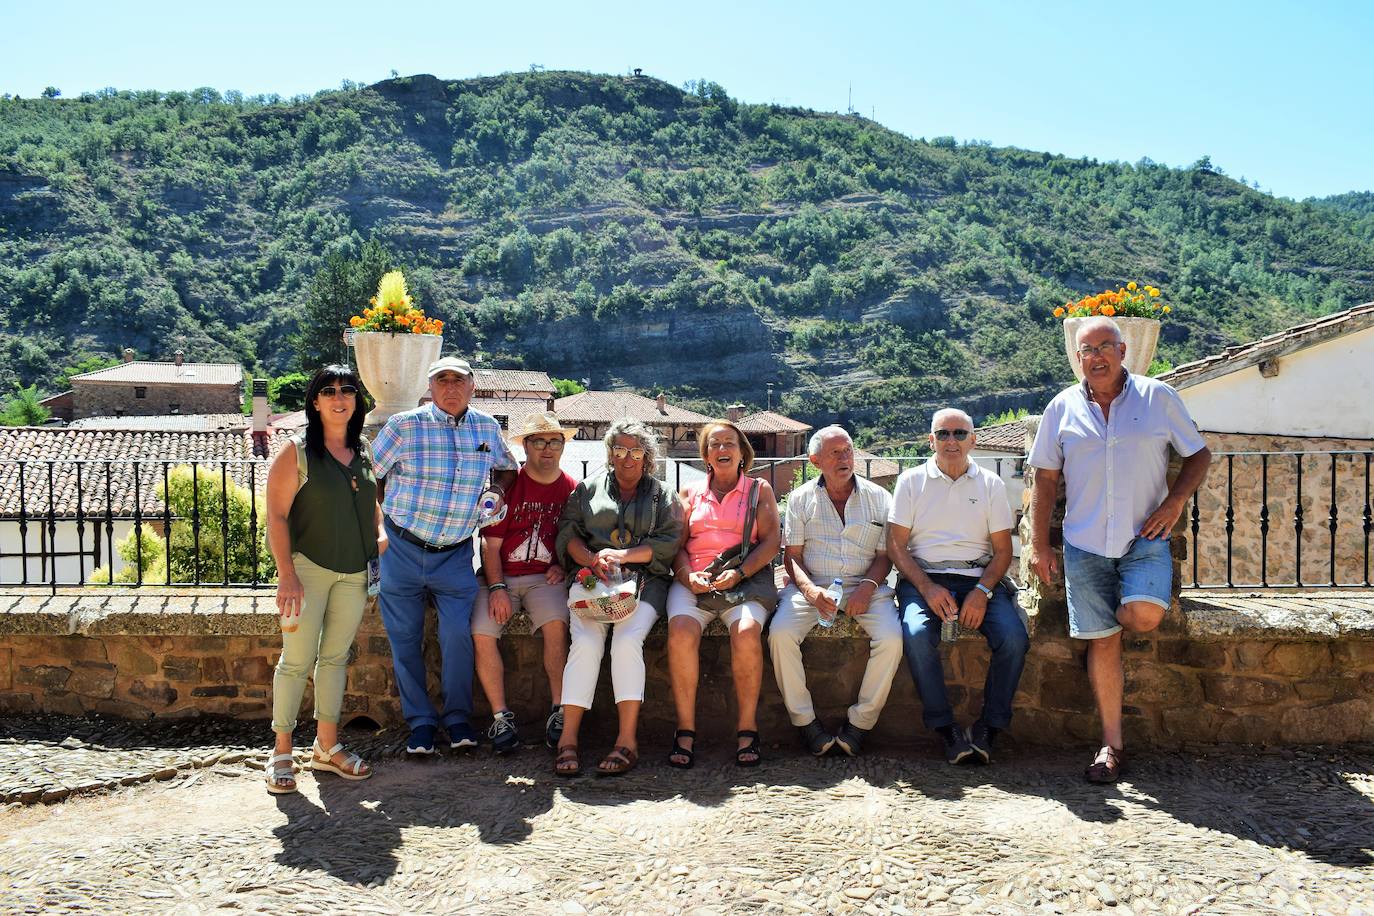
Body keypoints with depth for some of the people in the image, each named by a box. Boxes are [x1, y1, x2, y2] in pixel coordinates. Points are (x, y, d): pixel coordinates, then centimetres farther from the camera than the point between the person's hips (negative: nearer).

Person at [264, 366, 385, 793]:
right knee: (297, 659, -3)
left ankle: (326, 746, 22)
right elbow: (277, 515, -10)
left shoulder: (364, 452, 11)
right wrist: (286, 574, -17)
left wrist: (381, 535, 5)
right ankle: (281, 752, 9)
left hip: (355, 573, 5)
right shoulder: (297, 452, -6)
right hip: (307, 568, -5)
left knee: (336, 658, 11)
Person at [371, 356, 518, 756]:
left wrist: (498, 490, 3)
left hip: (455, 554, 1)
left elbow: (506, 467, 22)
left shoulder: (487, 428, 4)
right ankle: (420, 721, 18)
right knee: (405, 637, 5)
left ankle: (457, 717, 13)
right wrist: (390, 514, -1)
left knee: (458, 633, -5)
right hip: (402, 548, -1)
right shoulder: (403, 426, -5)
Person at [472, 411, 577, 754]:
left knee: (556, 625, -29)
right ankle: (501, 716, -10)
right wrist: (497, 589, -11)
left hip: (545, 578, 0)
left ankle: (559, 713, -19)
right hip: (500, 576, 1)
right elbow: (491, 545, -1)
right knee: (481, 633, -22)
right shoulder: (506, 485, 2)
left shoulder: (572, 490, 6)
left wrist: (563, 566, -3)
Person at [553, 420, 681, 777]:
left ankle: (628, 741, -24)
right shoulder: (588, 489, 20)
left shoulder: (661, 495, 17)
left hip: (644, 580, -1)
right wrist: (592, 560, -12)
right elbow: (568, 533, 9)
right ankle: (568, 739, -23)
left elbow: (669, 542, 3)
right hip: (594, 579, 1)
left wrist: (623, 554, -11)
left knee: (627, 640, -27)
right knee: (585, 641, -25)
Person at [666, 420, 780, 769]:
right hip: (694, 580, 2)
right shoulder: (690, 494, 22)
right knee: (681, 629, -30)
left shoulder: (759, 490, 16)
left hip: (745, 579, -1)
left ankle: (747, 728, -20)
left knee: (747, 630, -33)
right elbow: (678, 543, 13)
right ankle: (685, 730, -23)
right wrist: (688, 575, -9)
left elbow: (771, 540, 5)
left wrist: (739, 573, -12)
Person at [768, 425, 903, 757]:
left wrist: (867, 586, -13)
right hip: (813, 585, 0)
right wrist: (810, 590, -15)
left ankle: (860, 723, -12)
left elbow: (885, 554, 8)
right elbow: (792, 555, 5)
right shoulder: (801, 498, 10)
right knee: (781, 633, -28)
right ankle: (805, 721, -13)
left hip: (865, 586, 0)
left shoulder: (878, 497, 10)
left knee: (891, 638, -28)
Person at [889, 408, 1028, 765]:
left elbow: (1003, 550, 9)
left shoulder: (990, 484, 12)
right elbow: (896, 545, 3)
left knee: (1014, 638, -26)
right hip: (923, 577, -1)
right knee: (917, 634, -32)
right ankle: (946, 730, -21)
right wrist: (927, 589, -12)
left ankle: (988, 728, -11)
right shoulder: (912, 481, 9)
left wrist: (982, 591, -10)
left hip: (979, 578, 1)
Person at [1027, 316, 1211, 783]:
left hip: (1145, 537, -1)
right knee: (1102, 642, 0)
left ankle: (1099, 621, 12)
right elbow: (1046, 478, 9)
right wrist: (1039, 545, 3)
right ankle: (1111, 746, 10)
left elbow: (1199, 454, 11)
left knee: (1144, 616, -25)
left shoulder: (1159, 397, 3)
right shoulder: (1063, 408, 6)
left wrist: (1175, 501, -7)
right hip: (1085, 542, 1)